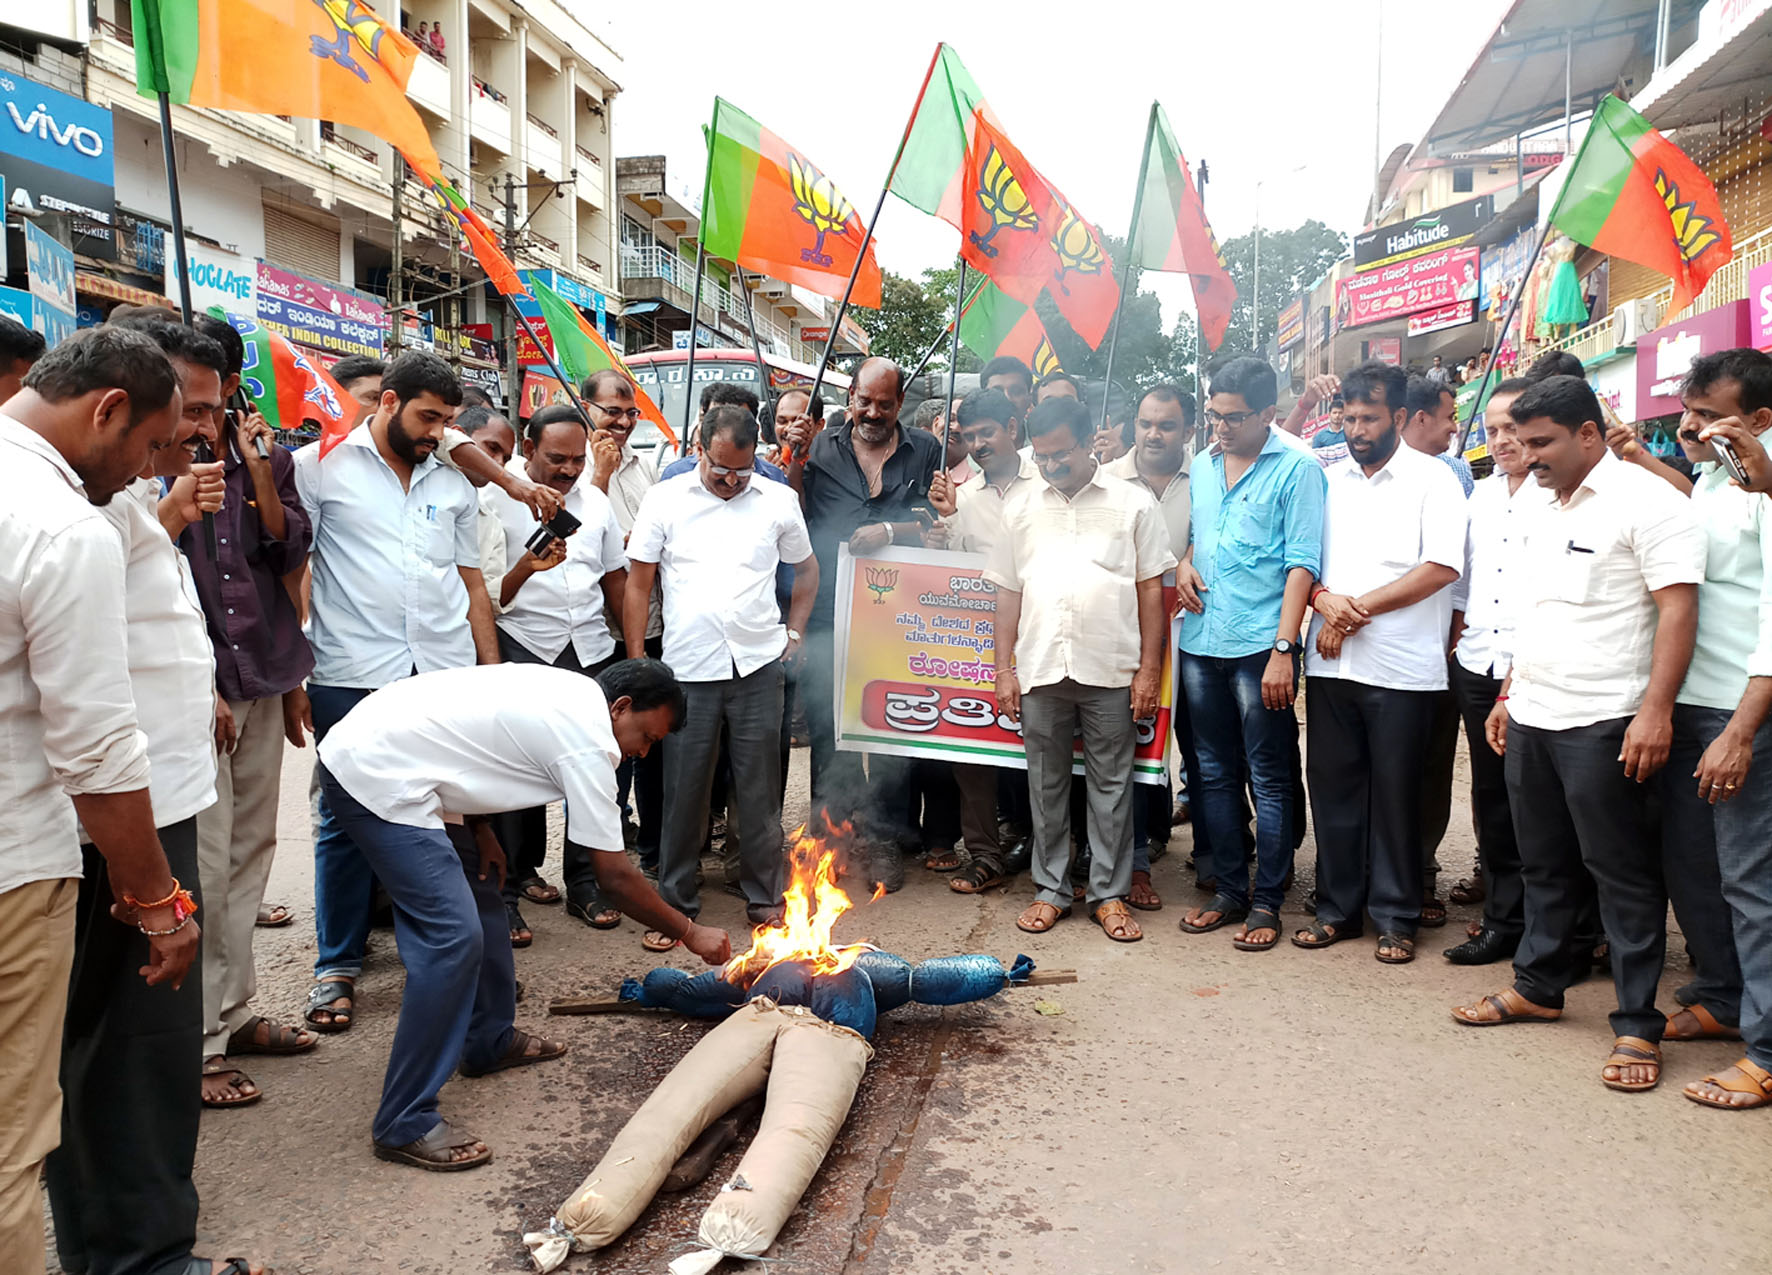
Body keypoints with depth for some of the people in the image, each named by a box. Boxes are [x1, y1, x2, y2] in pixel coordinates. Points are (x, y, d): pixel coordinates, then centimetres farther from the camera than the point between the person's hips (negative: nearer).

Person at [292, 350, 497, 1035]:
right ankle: (337, 964, 21)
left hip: (446, 673, 4)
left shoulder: (453, 484, 14)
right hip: (352, 676, -3)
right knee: (346, 819, 6)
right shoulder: (319, 467, 1)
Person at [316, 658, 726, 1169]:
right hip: (374, 777, -11)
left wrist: (480, 832, 10)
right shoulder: (588, 744, -15)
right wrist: (690, 932, 0)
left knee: (477, 896, 18)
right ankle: (404, 1125, -5)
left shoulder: (566, 690, 11)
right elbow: (615, 878, -11)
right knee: (452, 935, -13)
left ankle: (489, 1042, 33)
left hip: (372, 746, 11)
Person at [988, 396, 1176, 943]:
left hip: (1110, 671, -2)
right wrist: (1004, 669, 6)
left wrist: (1148, 668, -3)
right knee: (1047, 784, 10)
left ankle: (1110, 894, 18)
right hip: (1040, 670, 2)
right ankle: (1050, 890, 22)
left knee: (1111, 784, 6)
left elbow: (1151, 589, 3)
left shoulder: (1132, 503, 4)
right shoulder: (1020, 507, 11)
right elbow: (1008, 591, 12)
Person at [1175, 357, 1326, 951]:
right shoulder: (1203, 467, 14)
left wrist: (1282, 649, -16)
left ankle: (1266, 903, 13)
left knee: (1269, 779, 2)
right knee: (1213, 775, 11)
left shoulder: (1297, 468, -4)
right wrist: (1183, 565, 3)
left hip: (1259, 647, -6)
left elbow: (1302, 563, -9)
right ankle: (1228, 891, 23)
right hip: (1200, 643, 6)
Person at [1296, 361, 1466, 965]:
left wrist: (1360, 608, -13)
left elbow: (1441, 567, -11)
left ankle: (1396, 916, 18)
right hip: (1330, 663, 4)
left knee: (1395, 794, 4)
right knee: (1332, 786, 9)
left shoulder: (1432, 480, -1)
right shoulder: (1328, 480, 12)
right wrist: (1323, 598, -10)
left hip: (1401, 667, -4)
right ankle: (1337, 907, 22)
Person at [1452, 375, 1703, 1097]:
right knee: (1543, 864, 17)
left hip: (1602, 724, -8)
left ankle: (1637, 1027, 12)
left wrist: (1655, 712, -22)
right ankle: (1539, 987, 31)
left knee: (1623, 874, 2)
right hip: (1531, 717, 8)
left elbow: (1677, 609, -16)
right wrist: (1509, 695, 19)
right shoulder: (1544, 509, 15)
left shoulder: (1646, 501, -10)